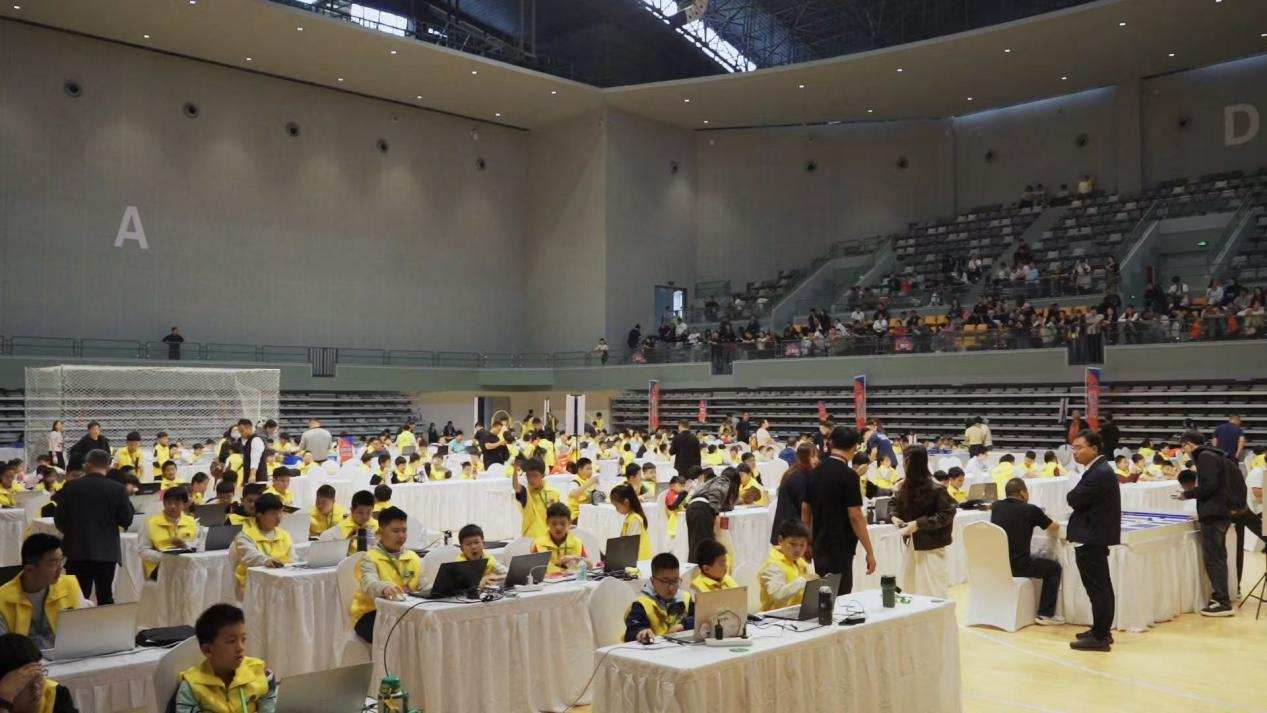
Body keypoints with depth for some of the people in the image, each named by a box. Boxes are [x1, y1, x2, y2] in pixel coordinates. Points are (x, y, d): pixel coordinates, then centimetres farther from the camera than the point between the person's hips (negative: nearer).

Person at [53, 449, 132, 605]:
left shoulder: (70, 486, -4)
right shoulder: (118, 489, -8)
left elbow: (58, 519, 1)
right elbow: (126, 521, -5)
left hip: (77, 549, 1)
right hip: (106, 550, -1)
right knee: (105, 598, 8)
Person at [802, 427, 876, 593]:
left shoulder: (816, 471, 6)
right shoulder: (848, 475, -15)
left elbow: (805, 510, 11)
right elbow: (855, 516, -18)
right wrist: (870, 552, -12)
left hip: (819, 546, 7)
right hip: (840, 548, -7)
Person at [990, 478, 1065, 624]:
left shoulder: (996, 506, 7)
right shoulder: (1030, 509, -6)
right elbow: (1055, 528, 10)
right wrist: (1044, 520, 32)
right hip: (1015, 564, -6)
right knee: (1054, 567, 16)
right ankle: (1045, 614, 13)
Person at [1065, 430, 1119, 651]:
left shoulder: (1100, 473, -21)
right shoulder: (1098, 469, 14)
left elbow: (1074, 499, -22)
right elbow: (1082, 499, 14)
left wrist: (1071, 494, -3)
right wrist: (1076, 496, -5)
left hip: (1092, 537, -11)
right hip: (1094, 535, 11)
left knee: (1097, 587, -5)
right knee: (1100, 586, 17)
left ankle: (1099, 637, 0)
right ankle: (1102, 630, 27)